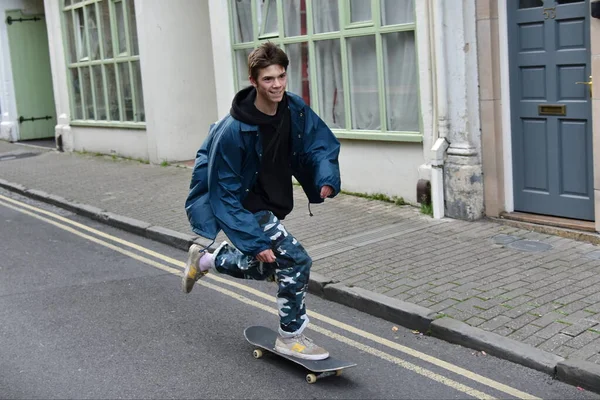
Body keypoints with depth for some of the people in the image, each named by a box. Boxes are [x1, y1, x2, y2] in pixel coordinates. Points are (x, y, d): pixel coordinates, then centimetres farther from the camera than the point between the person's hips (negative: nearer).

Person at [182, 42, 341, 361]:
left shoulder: (296, 109, -11)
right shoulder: (234, 130, -29)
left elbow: (321, 144, 0)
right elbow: (225, 193, -25)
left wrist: (327, 179, -22)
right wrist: (254, 241, -27)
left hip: (272, 203, 8)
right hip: (242, 206, -8)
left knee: (264, 268, 24)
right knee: (295, 260, -18)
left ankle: (204, 260, 47)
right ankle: (291, 336, 3)